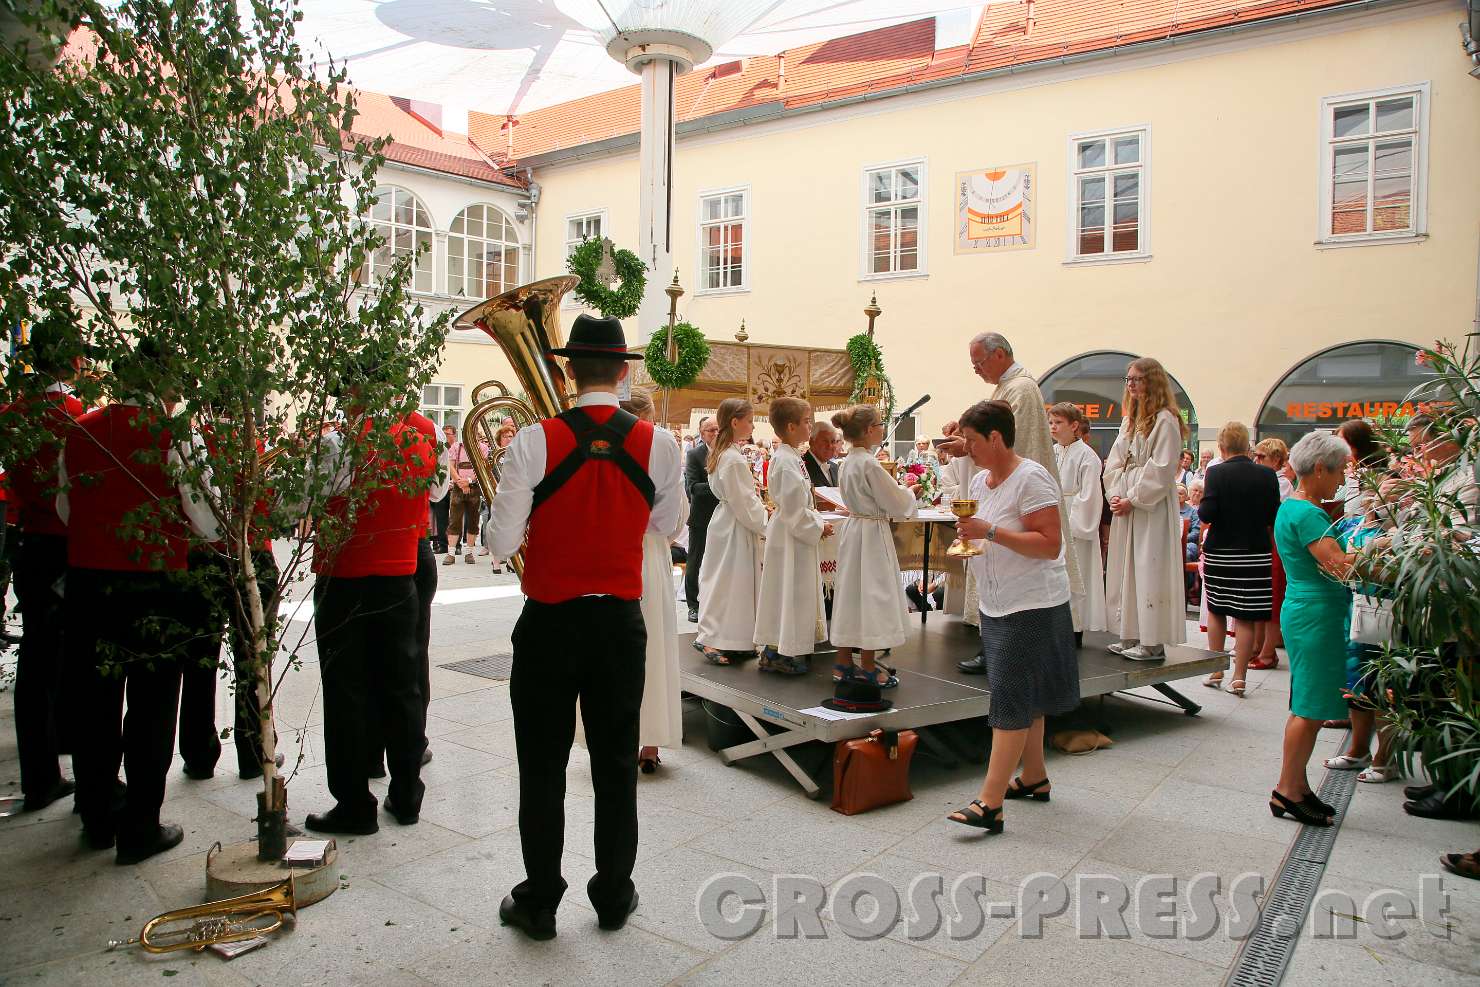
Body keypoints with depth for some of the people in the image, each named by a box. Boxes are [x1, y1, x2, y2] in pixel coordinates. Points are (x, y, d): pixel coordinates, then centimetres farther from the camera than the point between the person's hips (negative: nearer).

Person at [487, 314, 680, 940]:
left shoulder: (535, 441, -13)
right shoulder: (656, 444, -6)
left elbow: (502, 544, -11)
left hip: (549, 624, -2)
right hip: (621, 623, 2)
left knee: (542, 766, 12)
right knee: (616, 764, 15)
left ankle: (538, 903, 25)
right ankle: (614, 895, 29)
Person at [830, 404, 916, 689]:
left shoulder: (847, 463, 7)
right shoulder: (870, 465, -20)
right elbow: (896, 503, -14)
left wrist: (898, 505, 14)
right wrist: (910, 495, 5)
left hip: (853, 528, 9)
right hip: (872, 534, -9)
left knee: (851, 594, 13)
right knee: (871, 596, 0)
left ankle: (843, 663, 22)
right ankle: (868, 669, 8)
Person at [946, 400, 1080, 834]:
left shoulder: (1031, 479, -16)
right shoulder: (980, 480, 10)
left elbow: (1050, 545, -23)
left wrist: (990, 532, -27)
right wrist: (967, 544, 4)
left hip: (1031, 606, -9)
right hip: (996, 604, 9)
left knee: (1012, 699, -9)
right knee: (1025, 698, 17)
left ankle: (990, 804, -8)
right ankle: (1034, 777, 31)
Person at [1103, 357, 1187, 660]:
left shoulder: (1165, 420, -10)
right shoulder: (1130, 421, 15)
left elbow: (1161, 470, -16)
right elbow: (1115, 462, 13)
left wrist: (1133, 499, -14)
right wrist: (1116, 495, -2)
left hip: (1152, 508, -8)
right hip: (1126, 506, 8)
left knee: (1149, 571, -6)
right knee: (1125, 571, 10)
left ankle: (1153, 642, 0)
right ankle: (1131, 636, 18)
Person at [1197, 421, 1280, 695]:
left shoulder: (1216, 473, -10)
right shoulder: (1267, 475, -3)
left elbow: (1207, 513, -15)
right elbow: (1275, 517, -1)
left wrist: (1199, 509, 6)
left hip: (1220, 552, -1)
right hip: (1255, 553, 1)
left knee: (1216, 610, 15)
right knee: (1245, 617, 5)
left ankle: (1215, 672, 21)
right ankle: (1239, 678, 6)